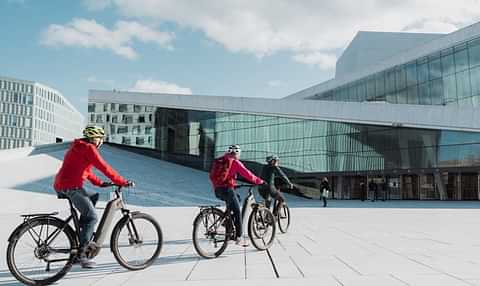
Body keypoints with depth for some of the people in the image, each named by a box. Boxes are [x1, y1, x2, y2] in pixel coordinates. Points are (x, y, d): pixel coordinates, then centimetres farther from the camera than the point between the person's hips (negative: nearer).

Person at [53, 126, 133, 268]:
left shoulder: (78, 147, 22)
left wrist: (100, 183, 21)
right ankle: (81, 254, -8)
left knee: (94, 196, 25)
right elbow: (104, 168, -14)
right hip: (71, 187, -10)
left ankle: (81, 231, 19)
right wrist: (123, 182, -10)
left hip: (61, 186, 10)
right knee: (92, 217, -7)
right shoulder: (88, 148, -9)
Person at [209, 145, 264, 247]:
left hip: (217, 190, 7)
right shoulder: (235, 162, -4)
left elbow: (212, 176, 20)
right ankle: (239, 238, 2)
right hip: (227, 189, -7)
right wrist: (260, 181, 4)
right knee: (237, 212, 3)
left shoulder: (218, 161, 17)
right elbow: (247, 175, -6)